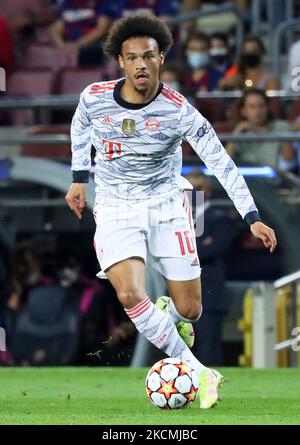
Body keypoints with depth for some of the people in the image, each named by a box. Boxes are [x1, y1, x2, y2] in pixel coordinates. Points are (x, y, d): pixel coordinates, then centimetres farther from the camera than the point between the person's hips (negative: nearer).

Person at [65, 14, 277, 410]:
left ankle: (169, 319, 41)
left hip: (166, 204, 0)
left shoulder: (178, 110, -17)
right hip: (115, 210, 0)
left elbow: (220, 161, -14)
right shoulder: (95, 97, -11)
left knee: (189, 310, 0)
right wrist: (79, 178, 16)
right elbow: (81, 126, 13)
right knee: (130, 295, -24)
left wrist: (252, 217, -19)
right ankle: (199, 374, -14)